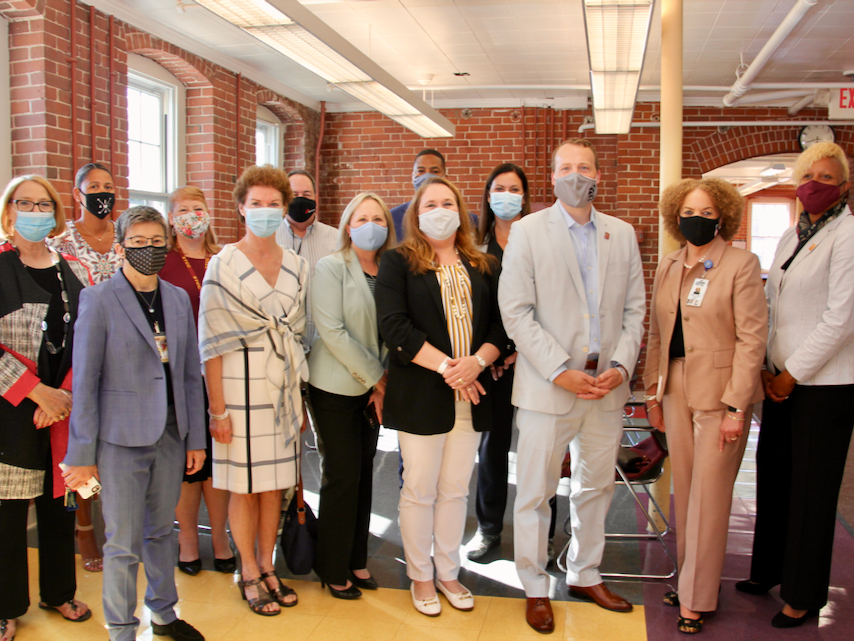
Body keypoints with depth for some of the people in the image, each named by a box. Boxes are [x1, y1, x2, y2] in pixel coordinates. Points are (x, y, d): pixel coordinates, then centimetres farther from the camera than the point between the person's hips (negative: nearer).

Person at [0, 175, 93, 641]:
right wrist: (39, 392, -15)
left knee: (59, 501, 12)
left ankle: (58, 592, 28)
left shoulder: (75, 273, 10)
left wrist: (68, 395, -7)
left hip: (64, 408, 4)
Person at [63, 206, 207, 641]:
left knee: (160, 531, 19)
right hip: (121, 438, -4)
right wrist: (82, 453, -8)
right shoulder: (98, 299, -7)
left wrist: (196, 438, 8)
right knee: (123, 543, 5)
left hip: (170, 435, 5)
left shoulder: (178, 299, 7)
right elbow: (84, 382, -7)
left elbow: (190, 374, 10)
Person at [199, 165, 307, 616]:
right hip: (241, 382, -4)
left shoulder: (297, 266, 7)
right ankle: (249, 574, 20)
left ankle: (267, 567, 26)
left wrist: (300, 394, 9)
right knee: (244, 485, 4)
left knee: (274, 481, 12)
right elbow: (212, 342, -8)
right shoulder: (224, 265, -7)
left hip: (284, 384, 4)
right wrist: (218, 408, -12)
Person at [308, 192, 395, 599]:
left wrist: (384, 379, -4)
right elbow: (331, 331, -15)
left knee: (364, 472, 9)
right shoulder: (331, 267, -7)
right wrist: (376, 378, -12)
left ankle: (356, 560, 23)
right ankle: (334, 569, 14)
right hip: (335, 387, -5)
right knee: (343, 474, -2)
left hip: (372, 388, 5)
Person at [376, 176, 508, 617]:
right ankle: (420, 577, 23)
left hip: (472, 396, 4)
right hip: (420, 395, -3)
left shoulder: (482, 267, 11)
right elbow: (394, 325, -12)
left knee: (455, 490, 12)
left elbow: (499, 325, 5)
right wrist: (446, 366, -18)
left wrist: (477, 361, -15)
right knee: (420, 489, 6)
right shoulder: (399, 262, -1)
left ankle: (448, 573, 27)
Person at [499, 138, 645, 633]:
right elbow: (516, 312, -9)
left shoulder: (623, 234, 10)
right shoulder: (527, 232, -2)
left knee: (597, 486, 16)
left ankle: (585, 575, 34)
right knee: (536, 492, 4)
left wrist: (621, 365, -6)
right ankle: (536, 588, 22)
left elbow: (635, 308, 9)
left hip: (608, 387, 4)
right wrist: (561, 371, -15)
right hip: (547, 386, -4)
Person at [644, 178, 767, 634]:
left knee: (708, 495, 1)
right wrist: (653, 393, 10)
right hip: (676, 390, 5)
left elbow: (752, 338, -11)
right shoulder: (667, 268, 11)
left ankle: (695, 600, 12)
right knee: (684, 490, 11)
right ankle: (689, 580, 25)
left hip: (720, 392, -5)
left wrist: (735, 406, -15)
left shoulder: (741, 264, -7)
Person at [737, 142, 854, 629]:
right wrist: (769, 369, 5)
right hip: (783, 378, 7)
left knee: (812, 489, 3)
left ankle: (804, 594, 18)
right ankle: (769, 570, 30)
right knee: (774, 477, 14)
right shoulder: (791, 237, 13)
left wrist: (793, 374, -13)